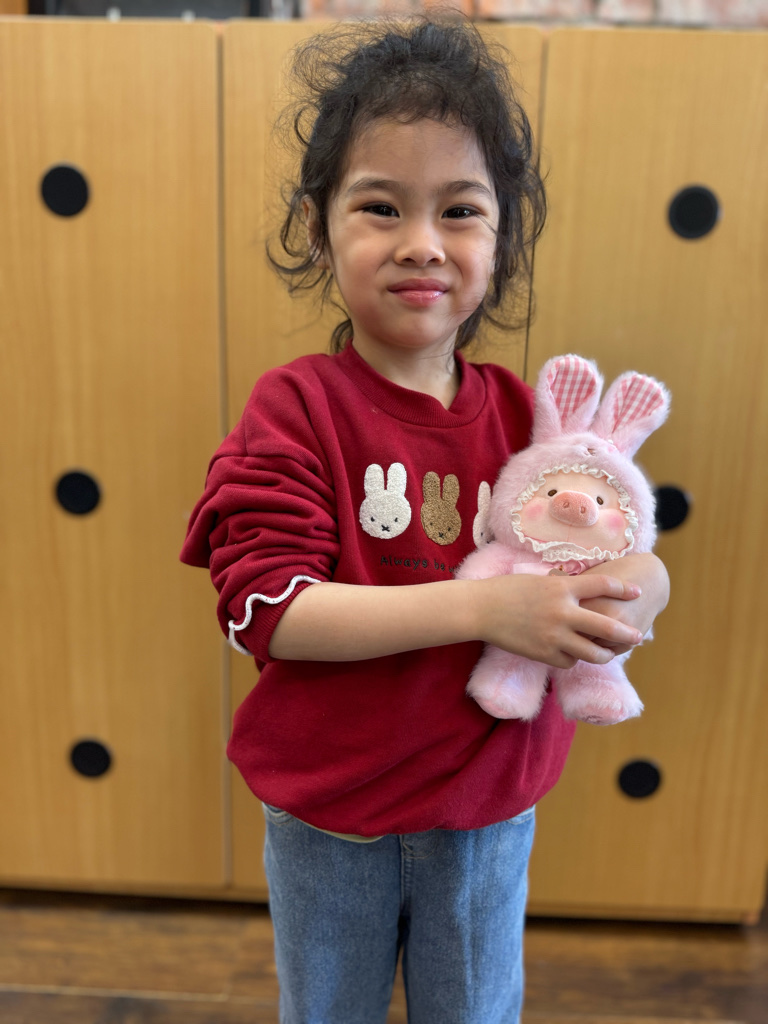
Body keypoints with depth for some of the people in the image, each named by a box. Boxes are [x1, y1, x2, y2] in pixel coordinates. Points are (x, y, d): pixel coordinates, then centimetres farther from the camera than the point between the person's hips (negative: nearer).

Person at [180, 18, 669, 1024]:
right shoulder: (297, 405, -16)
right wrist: (484, 606, -32)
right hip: (327, 822, -2)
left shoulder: (526, 412, -5)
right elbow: (267, 605, -26)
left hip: (488, 816, 3)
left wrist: (633, 593, -23)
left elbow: (631, 562, 1)